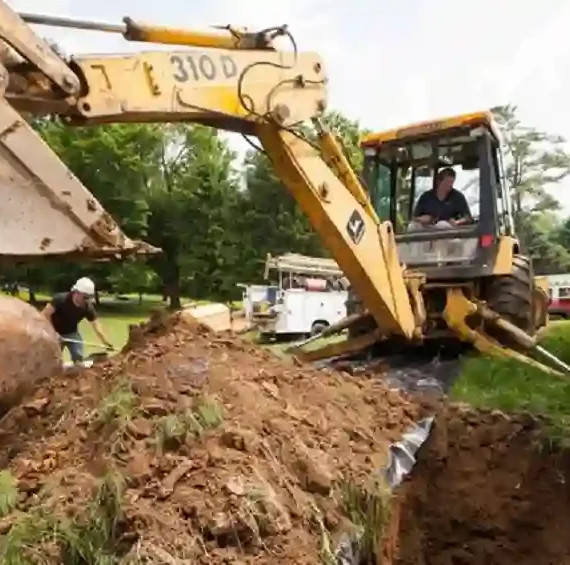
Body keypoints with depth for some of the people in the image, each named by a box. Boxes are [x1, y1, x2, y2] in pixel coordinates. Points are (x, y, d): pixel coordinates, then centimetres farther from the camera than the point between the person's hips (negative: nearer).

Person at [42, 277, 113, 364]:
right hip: (55, 333, -3)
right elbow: (45, 314, -24)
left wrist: (106, 343, -30)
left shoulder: (88, 307, -19)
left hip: (72, 333, 3)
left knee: (78, 357, -6)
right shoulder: (60, 299, -28)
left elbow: (96, 325, -20)